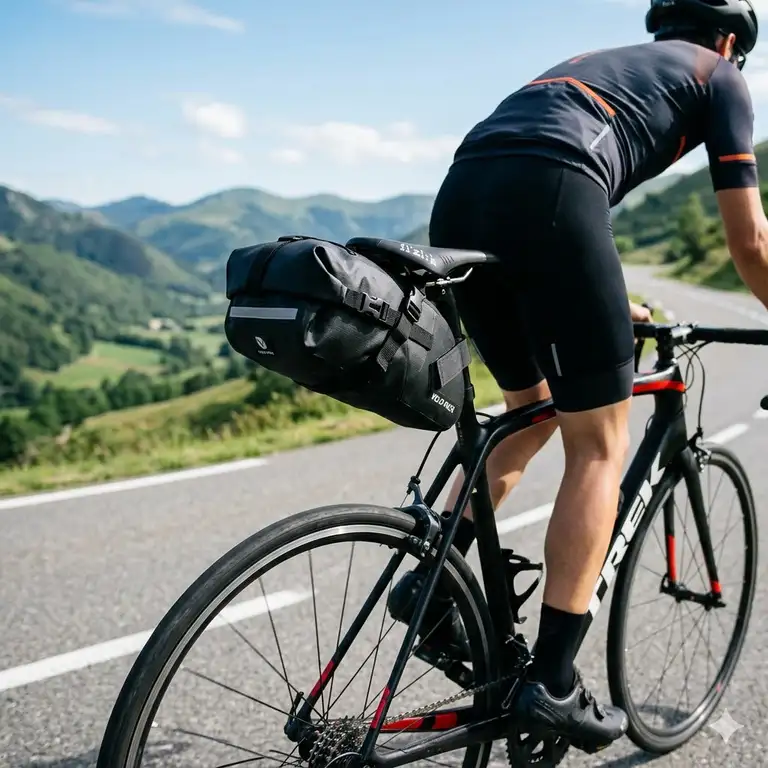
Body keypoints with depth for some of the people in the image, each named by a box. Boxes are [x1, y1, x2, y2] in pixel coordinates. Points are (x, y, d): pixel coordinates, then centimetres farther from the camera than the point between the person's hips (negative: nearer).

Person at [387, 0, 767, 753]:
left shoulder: (600, 61, 41)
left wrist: (609, 305, 56)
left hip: (459, 196, 7)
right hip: (544, 194, -7)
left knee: (533, 412, 23)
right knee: (599, 445, 4)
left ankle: (433, 580, 14)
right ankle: (552, 683, 4)